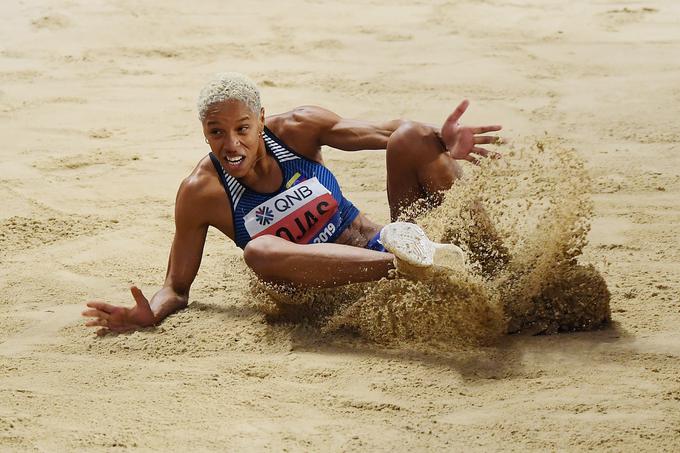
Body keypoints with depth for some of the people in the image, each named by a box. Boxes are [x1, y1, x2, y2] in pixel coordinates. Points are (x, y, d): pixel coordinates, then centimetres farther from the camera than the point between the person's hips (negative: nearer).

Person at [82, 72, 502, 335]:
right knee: (260, 251, -36)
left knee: (412, 137, -17)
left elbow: (384, 131, -10)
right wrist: (150, 313, -29)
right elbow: (177, 288, -4)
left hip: (379, 244, 2)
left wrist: (440, 142, -32)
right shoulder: (201, 194, -9)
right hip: (332, 288, -2)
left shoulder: (297, 129, -6)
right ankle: (405, 260, -49)